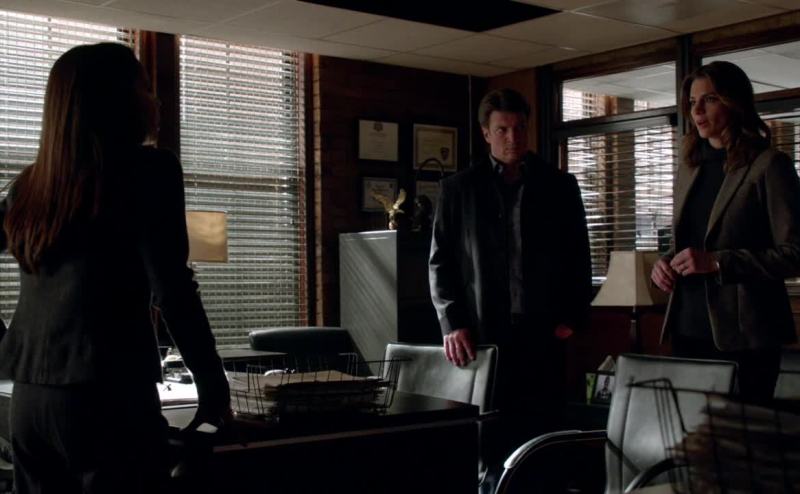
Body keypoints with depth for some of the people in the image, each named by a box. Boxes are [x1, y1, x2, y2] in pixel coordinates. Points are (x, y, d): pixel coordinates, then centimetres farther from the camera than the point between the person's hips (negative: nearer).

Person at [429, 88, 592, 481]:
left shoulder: (560, 186, 10)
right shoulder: (459, 188, 7)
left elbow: (579, 258, 11)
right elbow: (440, 262, 5)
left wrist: (572, 317, 0)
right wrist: (452, 324, -5)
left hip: (543, 333, 1)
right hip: (483, 333, -1)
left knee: (540, 434, 1)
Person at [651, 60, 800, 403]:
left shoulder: (769, 166, -6)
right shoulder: (690, 167, 14)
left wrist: (718, 262, -19)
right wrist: (666, 263, 2)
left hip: (743, 336, -6)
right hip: (688, 330, 6)